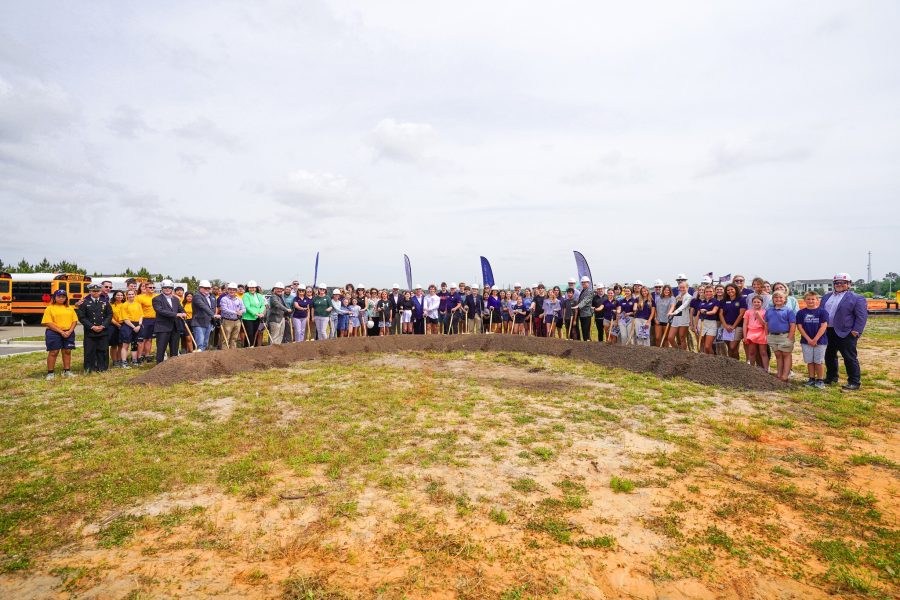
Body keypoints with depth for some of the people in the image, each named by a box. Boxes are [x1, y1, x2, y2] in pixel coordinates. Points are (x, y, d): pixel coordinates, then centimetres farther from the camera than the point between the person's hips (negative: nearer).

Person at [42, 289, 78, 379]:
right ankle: (50, 372, 8)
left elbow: (74, 321, 7)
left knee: (67, 351, 8)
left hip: (68, 333, 4)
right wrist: (61, 332, -15)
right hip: (54, 333, -4)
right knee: (53, 352, 0)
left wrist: (69, 331, -8)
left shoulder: (70, 308, 12)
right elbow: (48, 323, -9)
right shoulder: (50, 308, -1)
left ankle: (67, 371, 17)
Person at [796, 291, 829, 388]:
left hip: (820, 341, -2)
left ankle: (820, 380, 13)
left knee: (819, 361, 3)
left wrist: (815, 339, -14)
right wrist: (808, 339, -10)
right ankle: (811, 379, 19)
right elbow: (800, 327, -1)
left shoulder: (822, 311, -4)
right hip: (806, 341, 2)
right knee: (810, 361, 9)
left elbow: (823, 326, -10)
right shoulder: (801, 312, 1)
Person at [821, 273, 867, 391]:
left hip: (846, 333, -6)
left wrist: (856, 330, -16)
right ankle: (831, 378, 29)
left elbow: (862, 316, -10)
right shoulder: (827, 296, 14)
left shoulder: (856, 298, -5)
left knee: (849, 358, -2)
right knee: (829, 356, 15)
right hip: (828, 332, 7)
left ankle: (854, 382, 6)